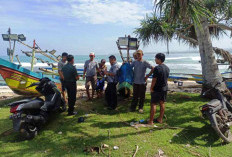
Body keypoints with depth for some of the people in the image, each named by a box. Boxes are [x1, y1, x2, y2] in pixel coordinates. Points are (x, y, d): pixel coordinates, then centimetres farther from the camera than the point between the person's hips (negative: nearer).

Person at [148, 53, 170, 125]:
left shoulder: (157, 68, -19)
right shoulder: (167, 68, 7)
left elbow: (154, 80, -18)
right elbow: (166, 78, 13)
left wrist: (151, 88, -8)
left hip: (157, 89, -8)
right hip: (164, 88, 8)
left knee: (153, 104, -2)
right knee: (162, 103, 14)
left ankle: (150, 121, 2)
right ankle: (160, 119, 24)